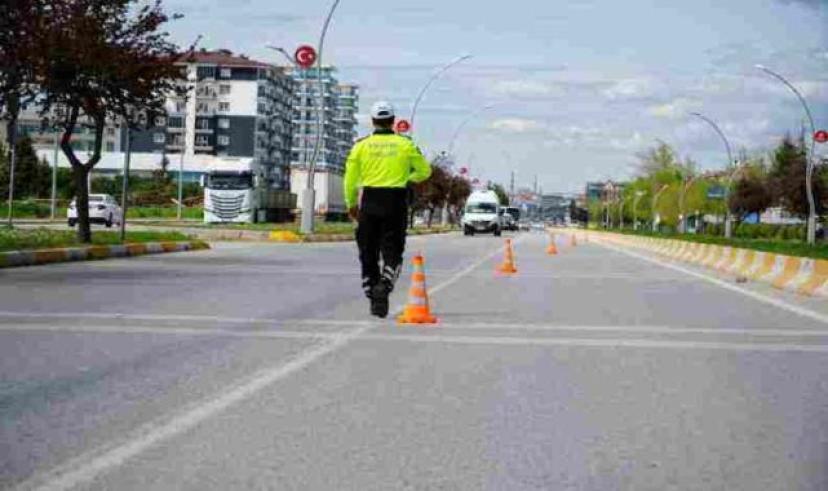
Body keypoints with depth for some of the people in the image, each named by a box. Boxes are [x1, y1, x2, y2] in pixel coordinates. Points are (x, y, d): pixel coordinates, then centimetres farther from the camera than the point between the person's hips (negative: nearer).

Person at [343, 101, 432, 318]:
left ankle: (372, 294, 15)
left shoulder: (362, 145, 2)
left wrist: (351, 204, 14)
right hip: (396, 202, -1)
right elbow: (425, 171, 10)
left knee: (368, 253, 12)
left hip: (369, 202, 1)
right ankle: (384, 285, -23)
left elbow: (350, 179, 2)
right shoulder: (405, 144, 2)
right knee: (392, 252, 3)